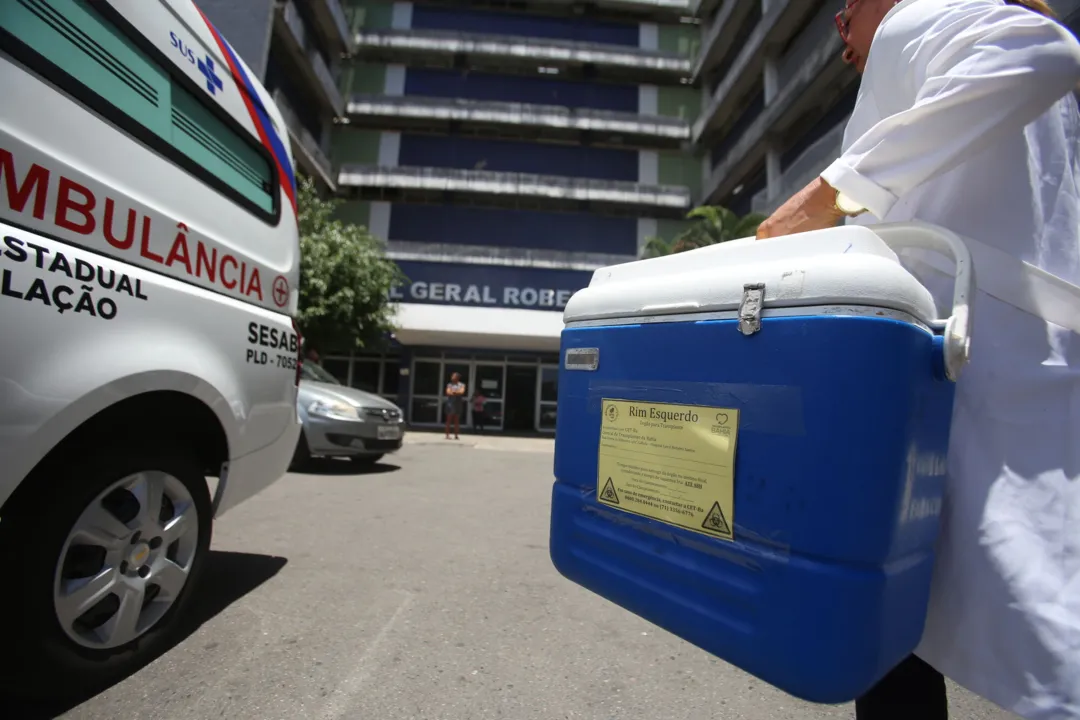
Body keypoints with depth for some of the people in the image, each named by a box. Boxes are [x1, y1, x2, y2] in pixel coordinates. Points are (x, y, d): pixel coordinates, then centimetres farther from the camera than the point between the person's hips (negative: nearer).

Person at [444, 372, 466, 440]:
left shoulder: (462, 385, 7)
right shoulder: (449, 384, 8)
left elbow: (462, 392, -10)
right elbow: (448, 392, -6)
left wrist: (453, 392, -13)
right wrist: (457, 392, -12)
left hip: (458, 403, 1)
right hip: (450, 403, -1)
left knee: (457, 421, 3)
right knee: (449, 420, -2)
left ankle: (456, 436, 7)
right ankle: (447, 435, 0)